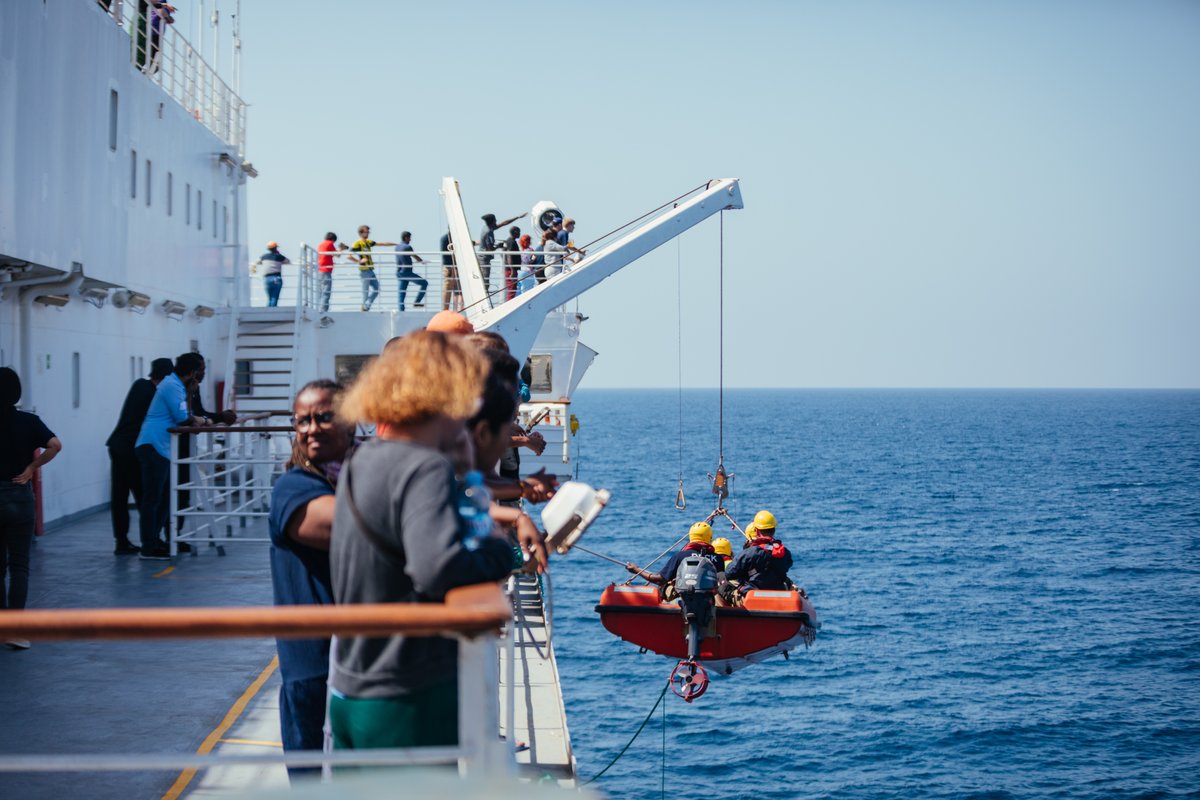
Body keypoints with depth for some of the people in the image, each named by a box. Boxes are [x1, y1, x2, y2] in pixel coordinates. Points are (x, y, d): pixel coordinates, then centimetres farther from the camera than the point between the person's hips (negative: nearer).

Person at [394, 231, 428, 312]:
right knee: (424, 283, 1)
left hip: (399, 273, 8)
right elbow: (415, 257, 0)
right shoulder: (407, 247, -11)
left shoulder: (397, 247, 14)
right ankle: (417, 302, -3)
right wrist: (422, 261, 19)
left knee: (401, 294, 7)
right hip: (407, 272, -8)